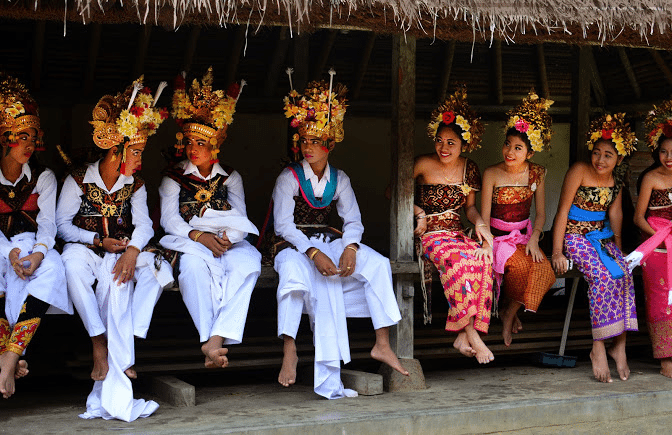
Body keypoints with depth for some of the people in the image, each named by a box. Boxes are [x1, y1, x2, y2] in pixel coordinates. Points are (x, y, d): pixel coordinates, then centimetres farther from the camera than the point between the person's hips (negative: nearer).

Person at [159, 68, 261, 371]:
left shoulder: (231, 177, 18)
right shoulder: (174, 177, 13)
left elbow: (240, 217, 9)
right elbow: (169, 219, 2)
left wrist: (227, 237, -14)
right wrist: (200, 236, -16)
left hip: (228, 242, 1)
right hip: (189, 241, -1)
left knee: (248, 264, -34)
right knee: (194, 264, -39)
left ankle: (215, 339, -45)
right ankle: (213, 341, -43)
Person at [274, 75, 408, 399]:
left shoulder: (339, 179, 10)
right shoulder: (289, 177, -3)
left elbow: (353, 220, 5)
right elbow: (283, 224, -11)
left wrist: (350, 247, -18)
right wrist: (313, 252, -26)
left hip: (331, 242, 4)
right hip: (296, 246, -4)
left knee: (378, 264, -19)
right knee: (324, 284, -36)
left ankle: (382, 345, -17)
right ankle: (328, 378, -37)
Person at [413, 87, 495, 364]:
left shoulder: (469, 169, 10)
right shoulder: (424, 165, -2)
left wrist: (479, 222, -3)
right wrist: (419, 212, -4)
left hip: (456, 232, 4)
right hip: (429, 235, -4)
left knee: (482, 257, -30)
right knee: (460, 258, -36)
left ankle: (464, 335, -28)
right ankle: (470, 333, -30)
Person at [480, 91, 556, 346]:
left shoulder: (537, 174, 0)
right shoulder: (492, 174, -10)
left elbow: (541, 212, 4)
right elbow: (484, 217, -10)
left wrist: (534, 239, -13)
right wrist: (488, 246, -24)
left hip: (524, 235, 4)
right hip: (497, 237, -3)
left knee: (543, 270, -24)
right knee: (520, 266, -31)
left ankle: (511, 313, -2)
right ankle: (511, 312, -3)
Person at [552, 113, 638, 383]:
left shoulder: (616, 182, 7)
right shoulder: (579, 171, -11)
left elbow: (614, 214, 17)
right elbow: (563, 211, -11)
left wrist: (617, 247, 7)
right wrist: (557, 252, -14)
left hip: (602, 236, 5)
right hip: (575, 235, -5)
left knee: (624, 275, -20)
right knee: (602, 276, -29)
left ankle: (619, 346, -14)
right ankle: (598, 348, -23)